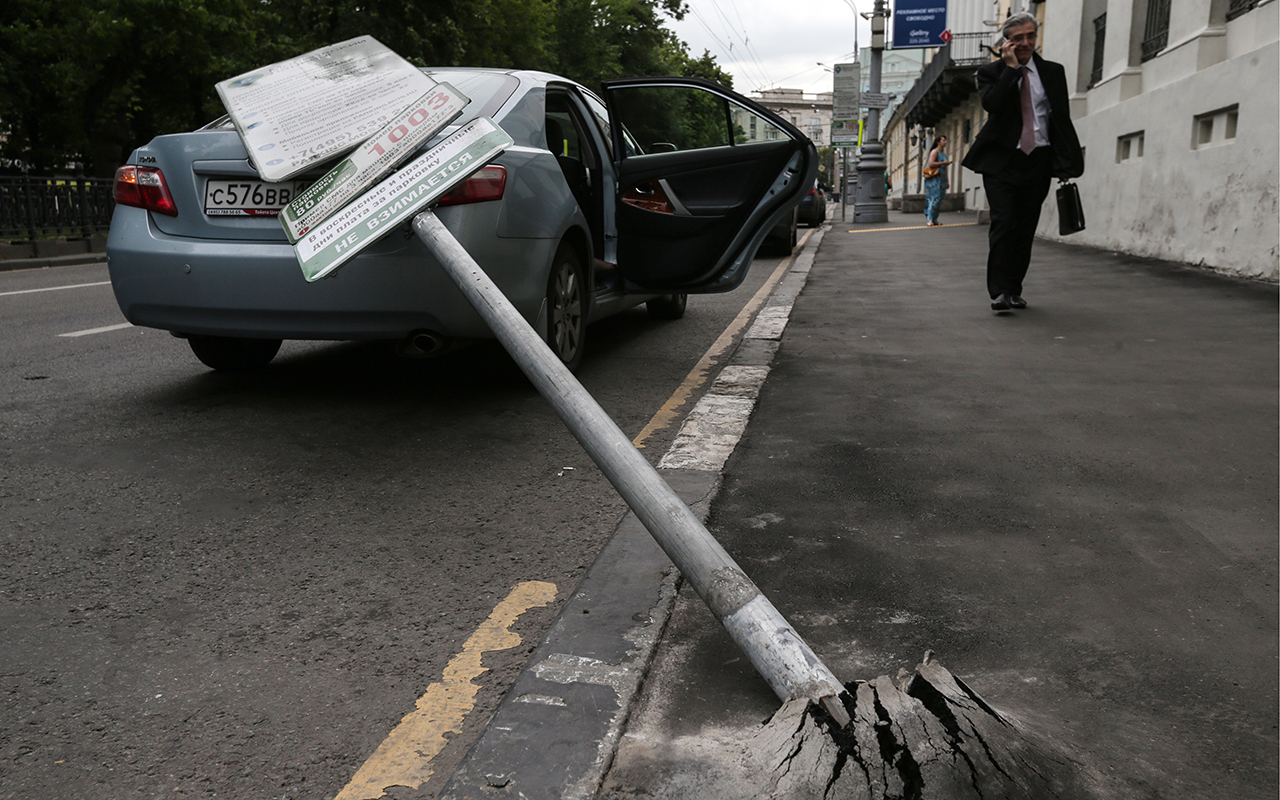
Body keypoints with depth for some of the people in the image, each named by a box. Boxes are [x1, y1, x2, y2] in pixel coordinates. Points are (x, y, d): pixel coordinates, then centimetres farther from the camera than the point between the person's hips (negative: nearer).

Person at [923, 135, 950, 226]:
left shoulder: (944, 154, 20)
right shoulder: (934, 152, -3)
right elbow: (931, 164, -17)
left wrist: (947, 182, 21)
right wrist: (943, 163, -13)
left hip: (941, 180, 8)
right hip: (934, 180, -8)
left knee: (939, 199, 4)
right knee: (934, 198, -17)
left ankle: (934, 219, 6)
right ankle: (929, 219, -20)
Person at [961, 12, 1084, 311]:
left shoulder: (1053, 72, 11)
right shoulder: (991, 72, 4)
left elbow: (1062, 118, 11)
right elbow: (991, 104, -17)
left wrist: (1067, 163, 4)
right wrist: (1011, 68, -12)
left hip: (1038, 161, 3)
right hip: (1001, 161, -3)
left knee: (1026, 229, 5)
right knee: (1003, 224, -14)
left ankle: (1014, 290, 13)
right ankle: (999, 292, -12)